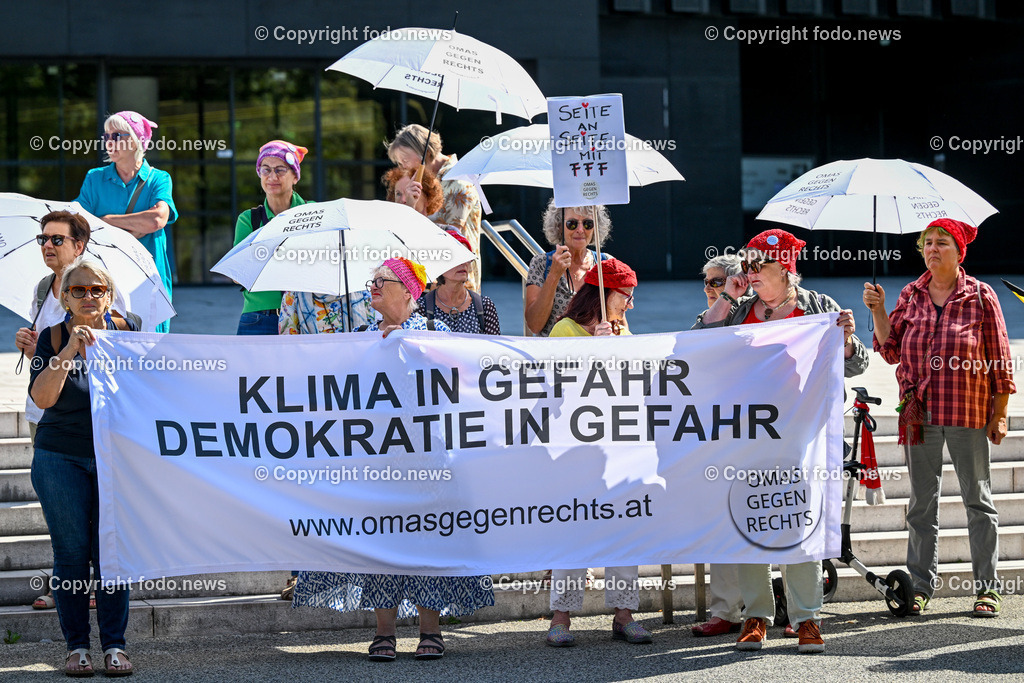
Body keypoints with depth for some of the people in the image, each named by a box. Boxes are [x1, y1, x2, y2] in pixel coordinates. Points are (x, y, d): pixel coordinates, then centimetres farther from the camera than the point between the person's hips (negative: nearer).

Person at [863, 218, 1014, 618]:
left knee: (978, 499, 4)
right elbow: (892, 351, 8)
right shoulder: (911, 295, 7)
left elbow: (999, 360, 0)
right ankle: (921, 585, 15)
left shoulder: (981, 297, -2)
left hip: (968, 413, -3)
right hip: (920, 415, 3)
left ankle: (986, 587, 10)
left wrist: (1000, 415, -3)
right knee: (921, 501, 7)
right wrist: (877, 311, -4)